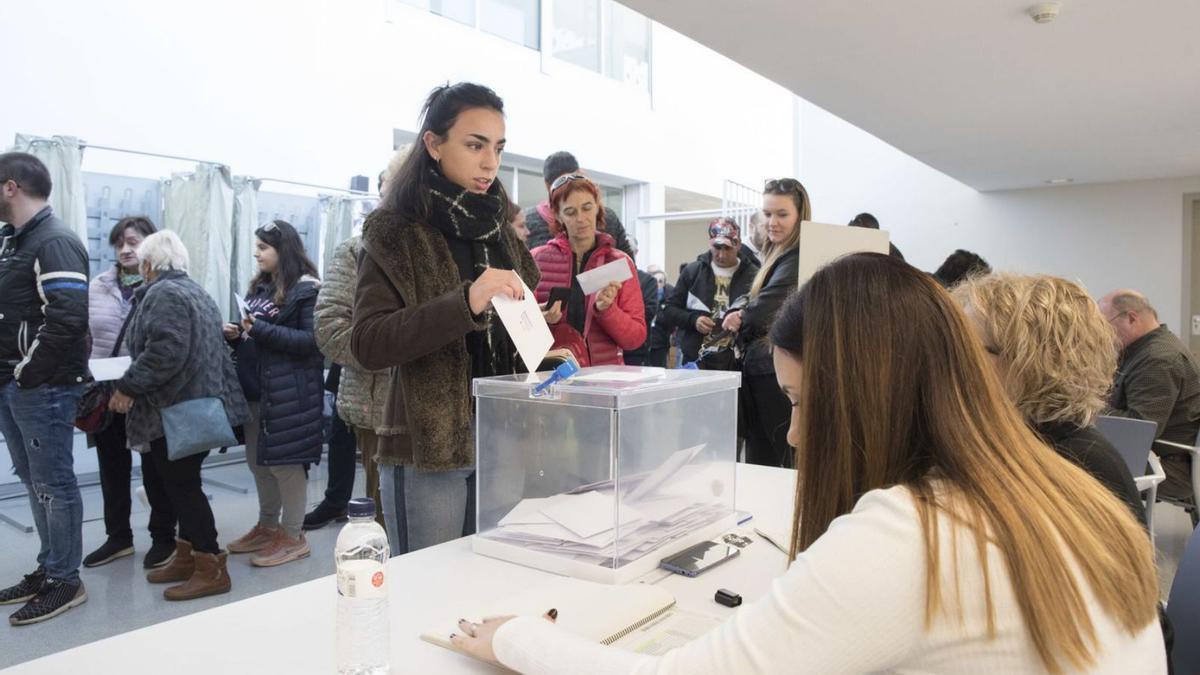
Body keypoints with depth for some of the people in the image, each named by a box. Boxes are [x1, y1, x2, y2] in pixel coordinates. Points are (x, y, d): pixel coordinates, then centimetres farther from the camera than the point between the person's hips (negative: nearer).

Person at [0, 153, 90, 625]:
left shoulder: (55, 241, -13)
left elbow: (68, 318, -23)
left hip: (43, 388, -9)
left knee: (53, 485, -1)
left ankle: (65, 580, 9)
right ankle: (48, 569, 27)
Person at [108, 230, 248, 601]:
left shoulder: (162, 294, -12)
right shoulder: (194, 290, 19)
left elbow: (165, 351, -25)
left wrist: (128, 387, -17)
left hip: (176, 409, -10)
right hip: (199, 405, 10)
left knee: (181, 486, -5)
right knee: (181, 484, 16)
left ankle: (211, 569, -1)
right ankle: (187, 557, 24)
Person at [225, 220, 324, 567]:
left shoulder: (307, 289, -10)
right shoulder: (260, 286, 16)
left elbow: (313, 340, -19)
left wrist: (263, 329, -22)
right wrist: (237, 334, 1)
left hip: (289, 391, -8)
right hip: (255, 388, 8)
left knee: (285, 462, -2)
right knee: (259, 461, 15)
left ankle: (293, 536, 10)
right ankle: (268, 526, 30)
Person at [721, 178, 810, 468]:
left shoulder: (797, 260, -15)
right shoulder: (778, 255, 17)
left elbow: (761, 315, -18)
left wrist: (737, 320, 2)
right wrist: (740, 316, -7)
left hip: (777, 375, -10)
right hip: (763, 371, 10)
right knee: (758, 465, 14)